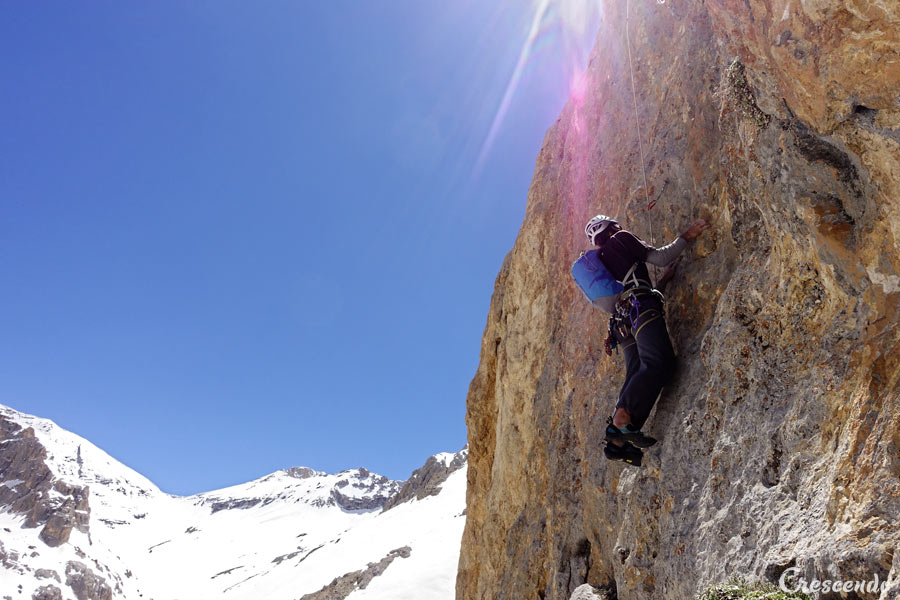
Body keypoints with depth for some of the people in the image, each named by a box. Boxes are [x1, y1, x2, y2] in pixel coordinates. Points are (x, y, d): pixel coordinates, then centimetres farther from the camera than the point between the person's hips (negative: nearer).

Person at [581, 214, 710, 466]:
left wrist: (662, 280, 43)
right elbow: (659, 257, 5)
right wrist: (686, 236, 15)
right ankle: (622, 418, -37)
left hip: (623, 323, 8)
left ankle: (618, 441, -15)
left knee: (637, 376, -2)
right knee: (660, 363, -23)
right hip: (641, 310, -8)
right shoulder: (620, 240, 13)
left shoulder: (598, 263, 33)